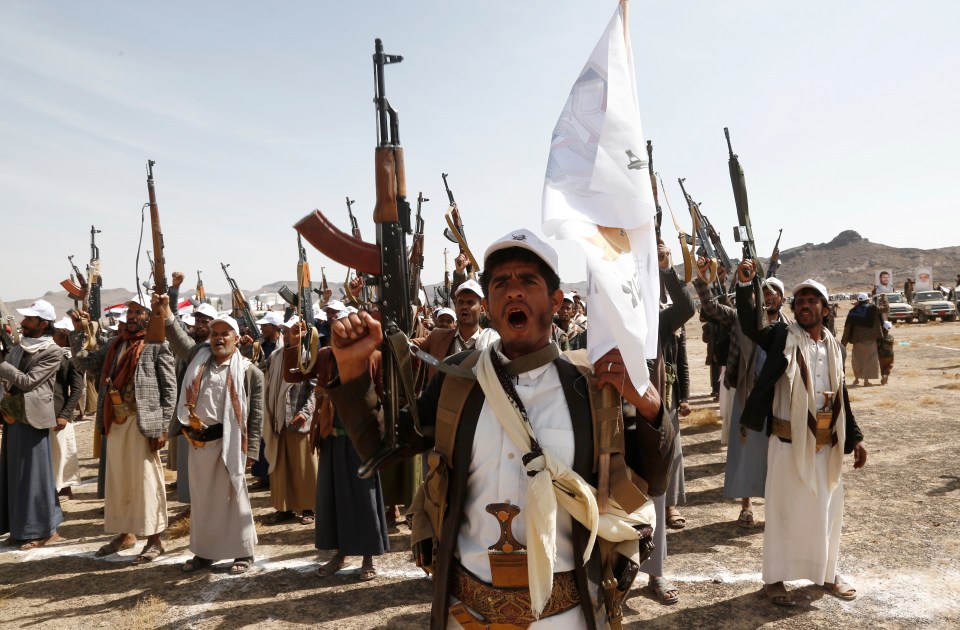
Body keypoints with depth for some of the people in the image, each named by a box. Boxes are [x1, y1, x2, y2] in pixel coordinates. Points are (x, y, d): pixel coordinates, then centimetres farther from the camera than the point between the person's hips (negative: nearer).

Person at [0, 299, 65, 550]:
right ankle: (21, 527, 24)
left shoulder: (52, 352, -10)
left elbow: (27, 381, -17)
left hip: (32, 418, -7)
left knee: (34, 474, -2)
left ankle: (44, 529, 9)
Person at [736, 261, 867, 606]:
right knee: (783, 510, 4)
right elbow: (749, 324, -22)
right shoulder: (783, 336, -5)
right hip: (788, 442, -5)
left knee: (827, 509, 17)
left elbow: (840, 397, 14)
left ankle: (827, 573, 36)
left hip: (826, 444, 5)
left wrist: (854, 437, 12)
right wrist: (744, 284, -34)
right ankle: (774, 578, 17)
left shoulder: (833, 346, 9)